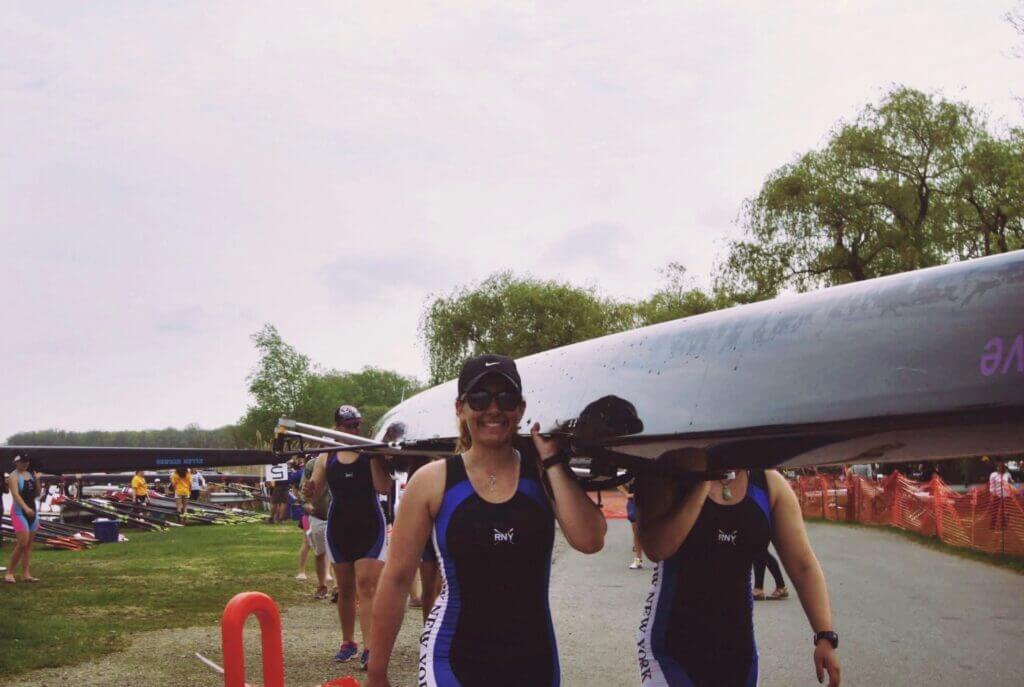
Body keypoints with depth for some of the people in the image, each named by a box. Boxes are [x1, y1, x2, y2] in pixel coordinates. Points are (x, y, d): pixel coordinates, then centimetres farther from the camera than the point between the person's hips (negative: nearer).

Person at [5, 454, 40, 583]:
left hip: (32, 511, 7)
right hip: (19, 512, -7)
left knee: (29, 544, 6)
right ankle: (9, 573, -4)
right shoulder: (13, 476, -9)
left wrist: (37, 480, -3)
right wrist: (26, 508, -36)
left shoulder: (30, 474, 11)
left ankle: (26, 574, 8)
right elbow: (15, 494, -23)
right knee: (22, 543, -14)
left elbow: (37, 492, 15)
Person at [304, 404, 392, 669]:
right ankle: (348, 642, 25)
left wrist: (375, 457, -18)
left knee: (366, 586, -12)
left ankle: (369, 649, -17)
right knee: (345, 588, 11)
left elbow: (384, 488, -13)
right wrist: (309, 490, -20)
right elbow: (314, 491, 2)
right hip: (339, 528, 3)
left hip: (370, 527, -3)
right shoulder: (327, 458, 6)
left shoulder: (371, 454, -2)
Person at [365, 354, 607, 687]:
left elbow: (589, 541, -16)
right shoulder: (432, 481, -6)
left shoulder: (542, 475, -1)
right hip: (453, 660, -2)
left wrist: (552, 461, -11)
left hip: (534, 658, 2)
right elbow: (396, 579, -2)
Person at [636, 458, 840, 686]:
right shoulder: (668, 474, -9)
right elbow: (656, 548, -23)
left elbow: (803, 566, -2)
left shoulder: (769, 484, -1)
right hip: (671, 642, -4)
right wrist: (702, 481, -22)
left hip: (737, 645, 4)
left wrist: (825, 636, -12)